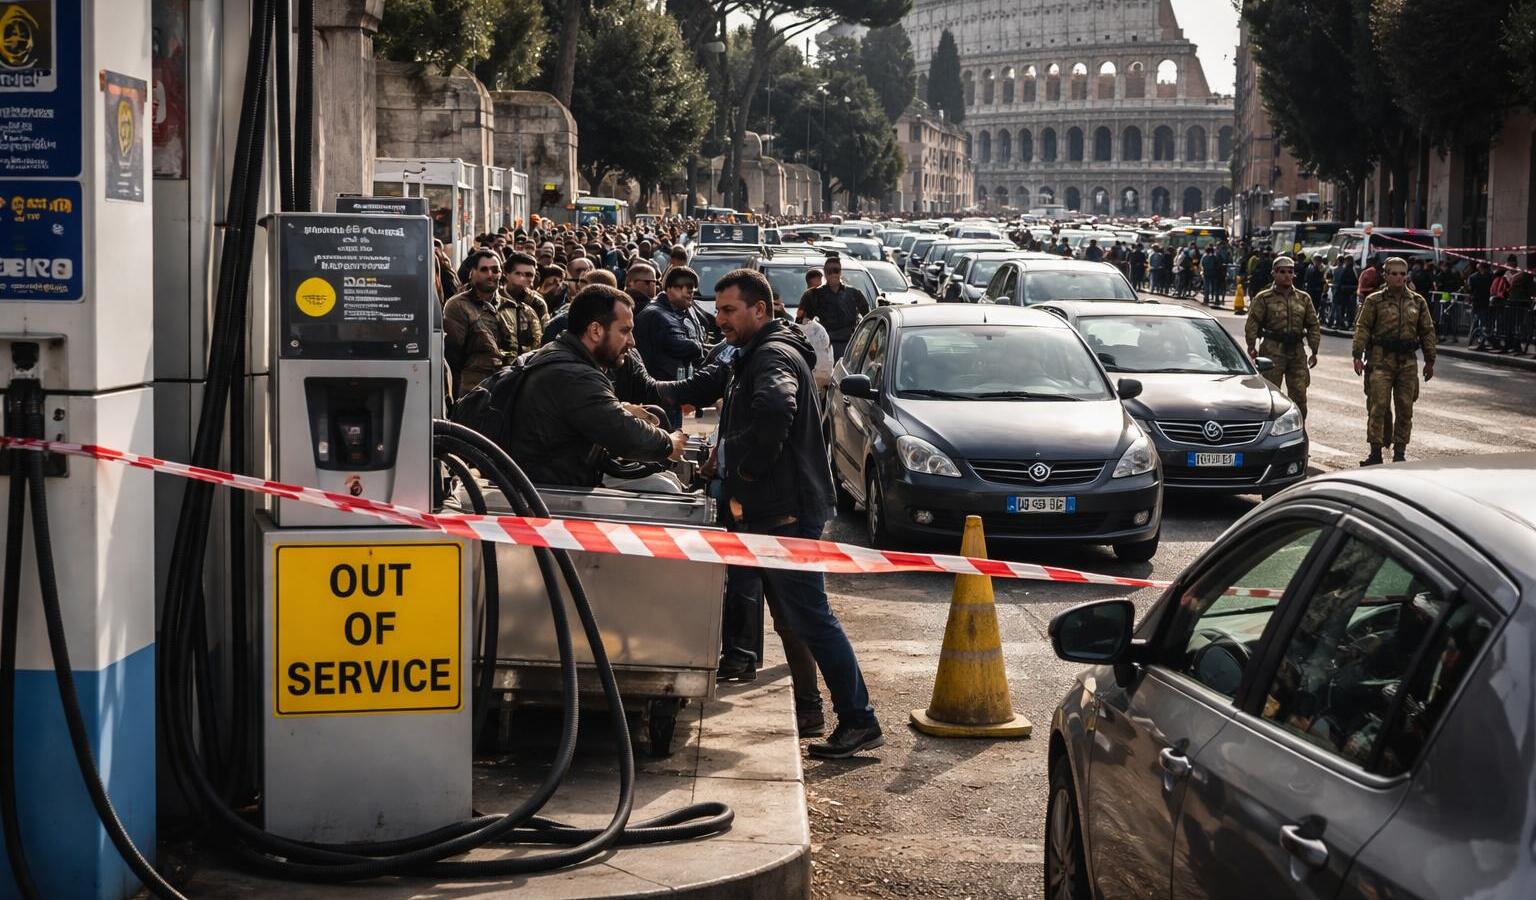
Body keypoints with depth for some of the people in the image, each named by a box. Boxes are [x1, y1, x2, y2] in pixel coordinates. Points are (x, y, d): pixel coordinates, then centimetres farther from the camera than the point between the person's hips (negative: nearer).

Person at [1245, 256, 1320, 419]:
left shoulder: (1303, 298, 12)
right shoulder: (1264, 298, 1)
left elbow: (1313, 325, 15)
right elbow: (1252, 323, -5)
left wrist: (1314, 351, 7)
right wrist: (1251, 347, -16)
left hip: (1297, 352, 4)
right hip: (1272, 351, -4)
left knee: (1299, 395, 3)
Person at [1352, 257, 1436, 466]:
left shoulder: (1418, 302, 11)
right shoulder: (1374, 301, 2)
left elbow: (1427, 331, 14)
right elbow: (1362, 328, -1)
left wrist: (1430, 361, 11)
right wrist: (1358, 355, -11)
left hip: (1407, 362, 3)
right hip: (1381, 360, -3)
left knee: (1405, 409, 5)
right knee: (1378, 406, -9)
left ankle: (1400, 452, 14)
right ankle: (1375, 452, -6)